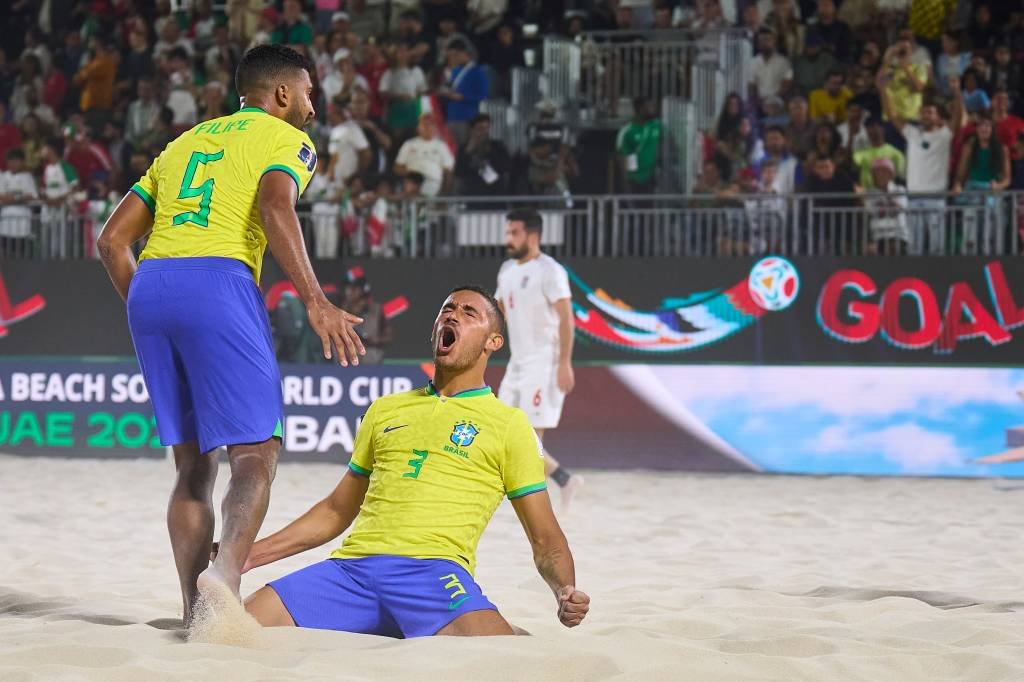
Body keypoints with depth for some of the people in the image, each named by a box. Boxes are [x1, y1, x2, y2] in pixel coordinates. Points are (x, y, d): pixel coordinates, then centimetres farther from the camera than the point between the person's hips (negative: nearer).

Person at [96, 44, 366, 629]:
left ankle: (196, 613, 6)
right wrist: (316, 301, -18)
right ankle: (226, 575, -32)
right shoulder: (287, 139, 11)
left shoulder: (186, 142, 30)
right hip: (217, 283, -6)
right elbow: (275, 207, -12)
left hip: (148, 285, 6)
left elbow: (113, 240, 23)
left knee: (193, 462, 12)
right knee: (256, 450, -7)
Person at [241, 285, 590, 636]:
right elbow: (336, 511, 32)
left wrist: (565, 591, -8)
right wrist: (252, 554, 22)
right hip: (351, 566, 4)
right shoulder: (385, 409, 27)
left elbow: (546, 541, 13)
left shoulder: (509, 423, 15)